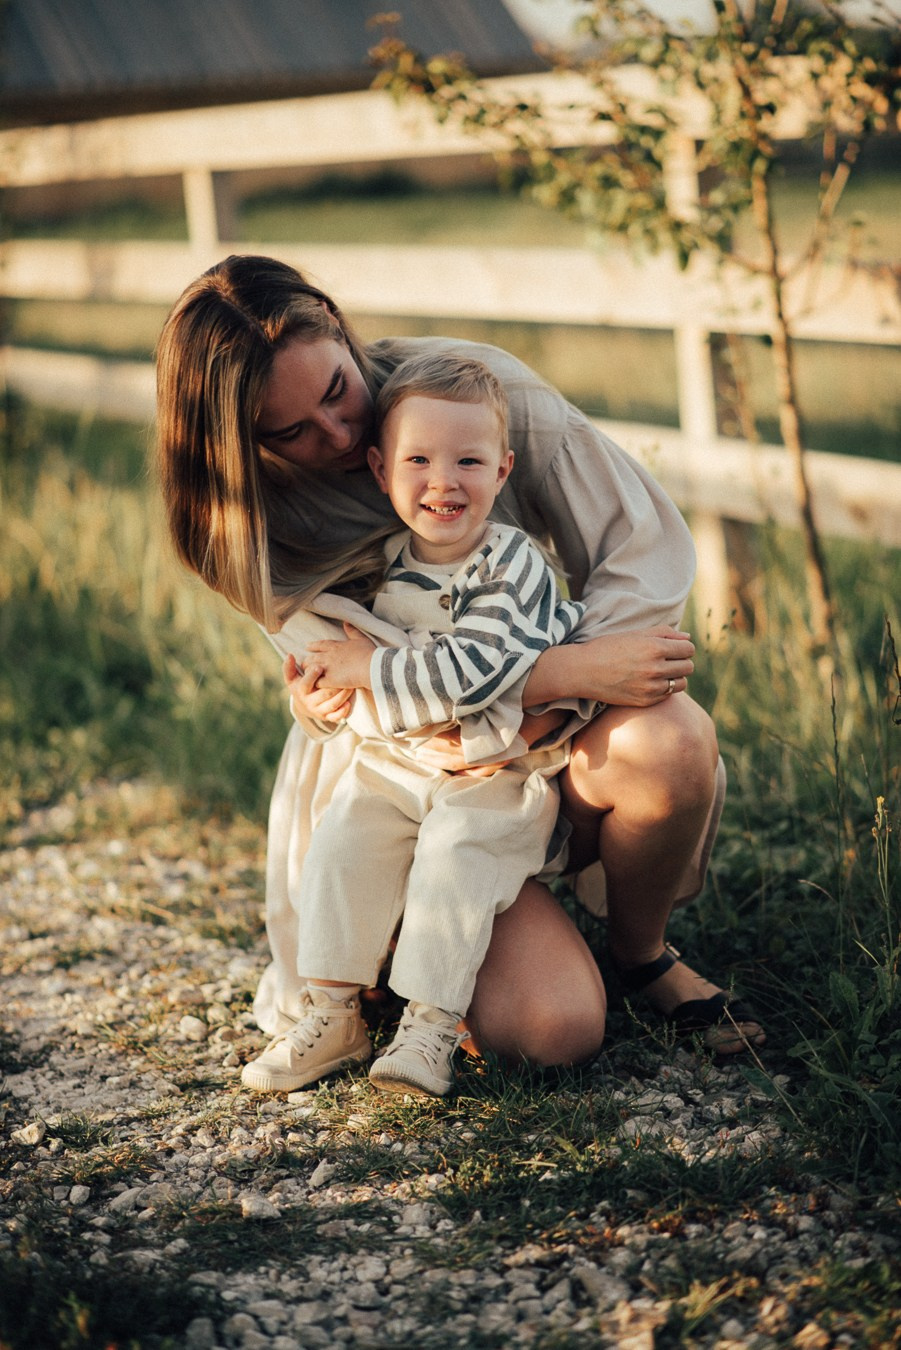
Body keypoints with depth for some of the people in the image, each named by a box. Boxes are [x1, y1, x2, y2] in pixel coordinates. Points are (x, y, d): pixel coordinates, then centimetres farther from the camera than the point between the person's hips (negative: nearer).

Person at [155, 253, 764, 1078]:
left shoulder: (476, 384, -13)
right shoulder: (256, 523, -13)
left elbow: (647, 539, -13)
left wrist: (546, 702, -25)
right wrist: (568, 671, -31)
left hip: (549, 726, 2)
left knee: (672, 742, -35)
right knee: (553, 1027, -22)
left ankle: (641, 951, -2)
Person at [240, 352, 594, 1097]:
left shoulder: (513, 564, -16)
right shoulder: (381, 563, 2)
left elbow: (473, 670, -27)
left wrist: (372, 670, -22)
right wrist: (327, 686, -1)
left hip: (496, 771, -5)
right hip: (393, 761, 5)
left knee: (454, 853, -25)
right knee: (341, 841, -12)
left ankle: (431, 1024, -16)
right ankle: (334, 1012, -2)